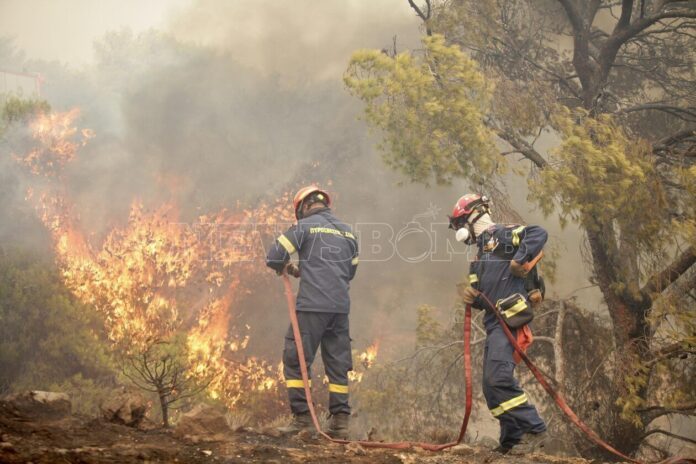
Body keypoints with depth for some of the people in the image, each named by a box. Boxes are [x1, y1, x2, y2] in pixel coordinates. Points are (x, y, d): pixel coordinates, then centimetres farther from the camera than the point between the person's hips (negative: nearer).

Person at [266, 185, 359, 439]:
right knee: (338, 364, 9)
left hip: (312, 306, -5)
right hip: (341, 308, 6)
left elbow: (274, 257, -6)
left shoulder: (305, 226, 0)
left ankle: (302, 416, -1)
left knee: (295, 360, 3)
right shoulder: (348, 232, 17)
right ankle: (340, 420, 6)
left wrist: (287, 268, 17)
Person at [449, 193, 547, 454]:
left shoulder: (501, 236, -3)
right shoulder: (484, 250, 24)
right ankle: (512, 439, 14)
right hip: (494, 322, 10)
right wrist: (471, 298, 5)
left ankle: (534, 430, -17)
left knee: (499, 377, -21)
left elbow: (539, 234, -19)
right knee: (492, 386, 8)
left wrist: (520, 261, -23)